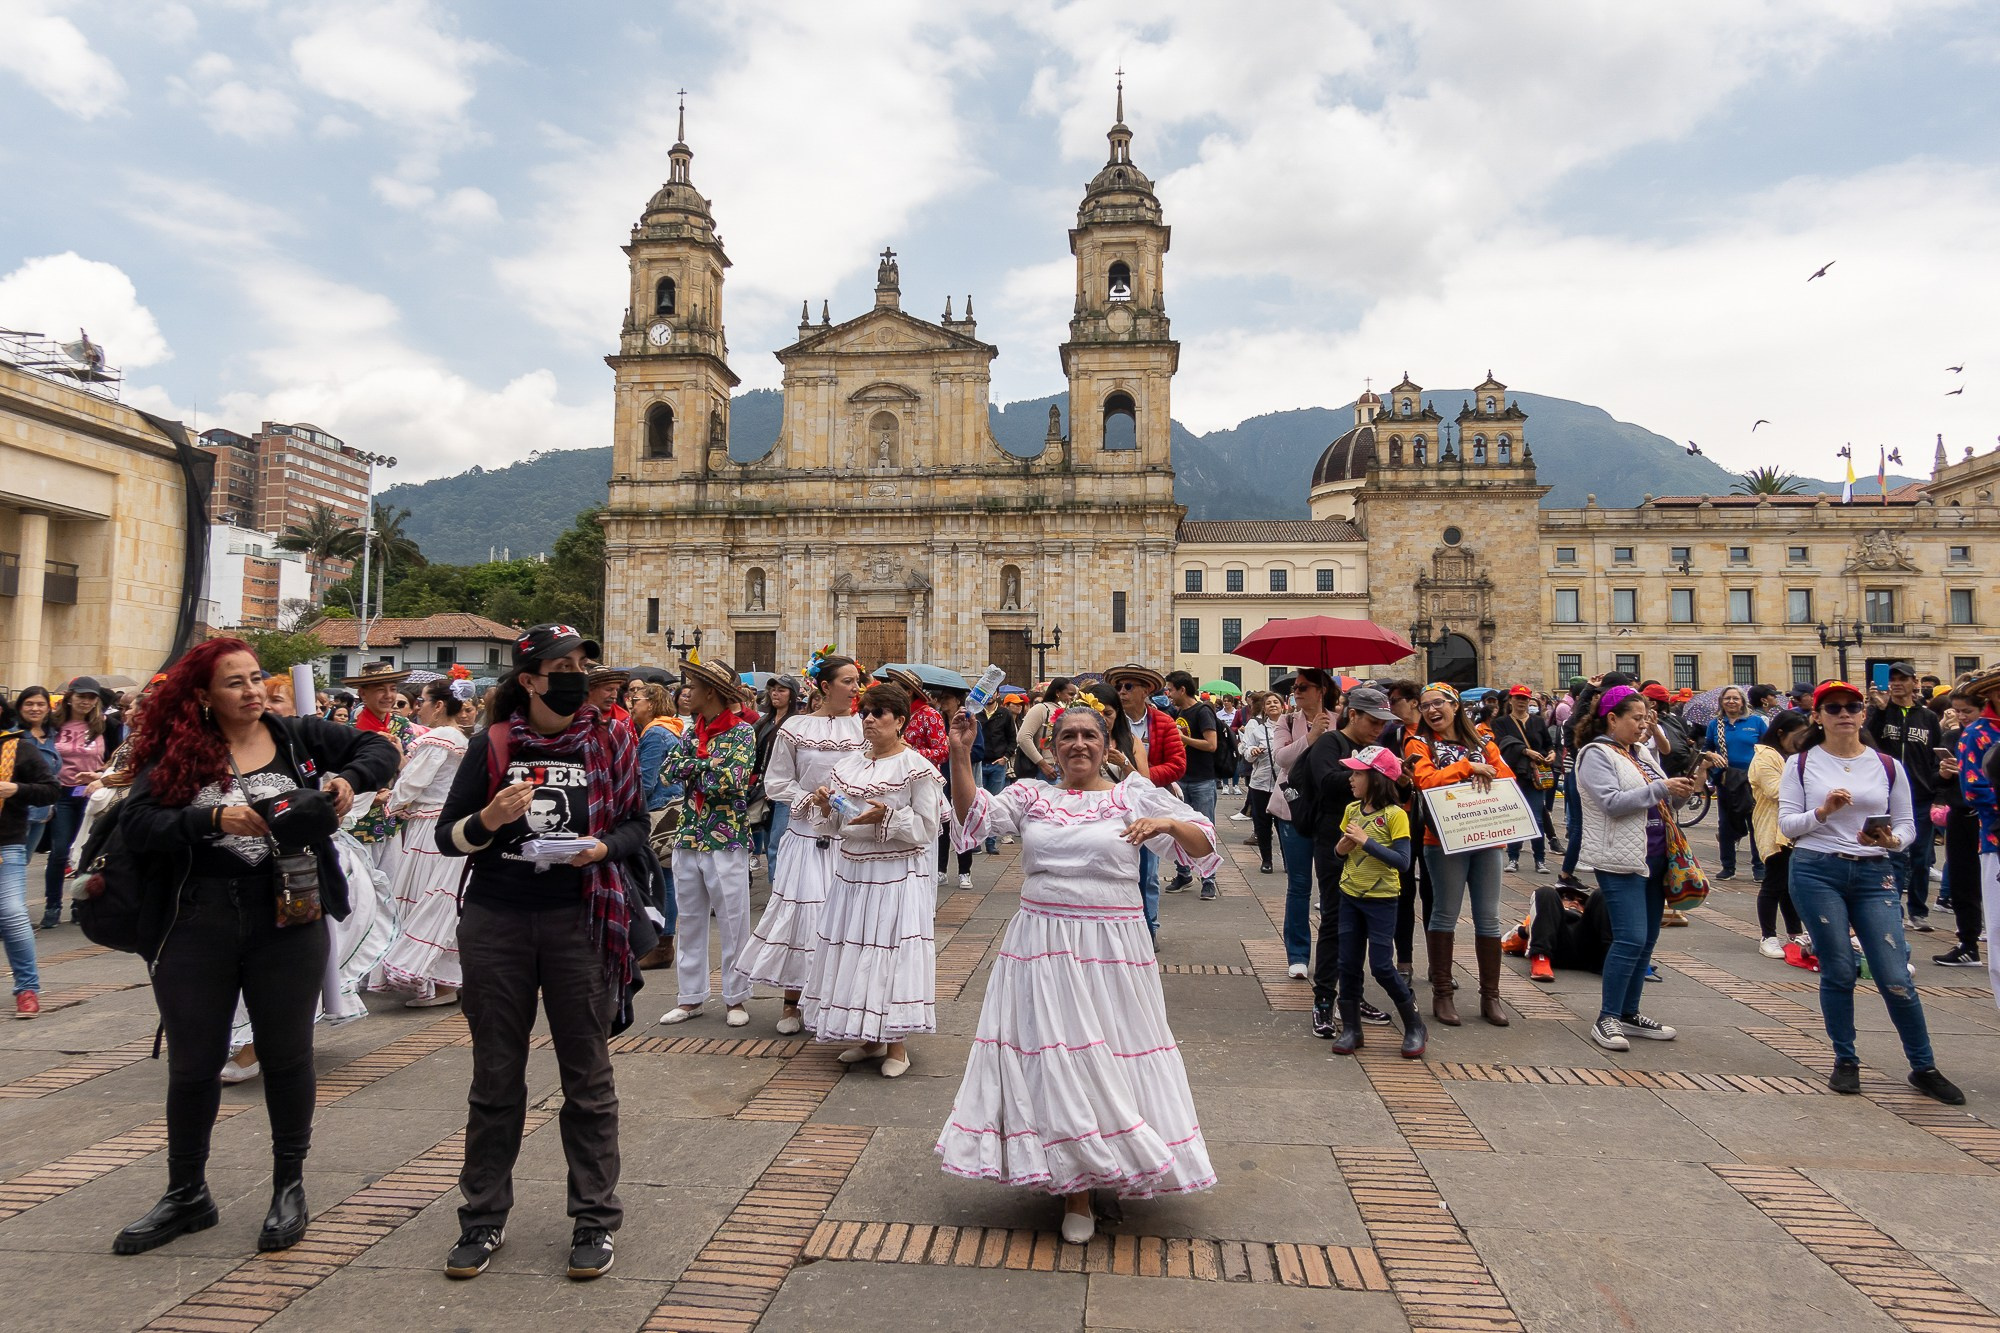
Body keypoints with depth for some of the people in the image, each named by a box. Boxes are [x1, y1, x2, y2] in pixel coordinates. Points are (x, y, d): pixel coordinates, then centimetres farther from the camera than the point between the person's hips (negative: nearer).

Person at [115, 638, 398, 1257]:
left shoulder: (299, 737, 3)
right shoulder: (176, 752, 1)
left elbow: (380, 750, 7)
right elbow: (134, 825, -8)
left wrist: (347, 777, -13)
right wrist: (213, 819, -22)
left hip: (288, 922, 0)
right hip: (196, 929, 0)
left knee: (287, 1056, 10)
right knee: (192, 1065, 12)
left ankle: (289, 1187, 28)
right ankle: (186, 1195, 33)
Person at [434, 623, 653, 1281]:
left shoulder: (609, 741, 1)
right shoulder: (491, 746, 0)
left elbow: (636, 825, 7)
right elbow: (447, 836, 3)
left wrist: (603, 846, -14)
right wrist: (489, 819, -17)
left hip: (577, 922, 0)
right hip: (495, 922, 1)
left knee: (587, 1076, 6)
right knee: (495, 1077, 12)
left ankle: (595, 1220, 20)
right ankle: (483, 1218, 28)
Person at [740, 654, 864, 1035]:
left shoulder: (861, 728, 2)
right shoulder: (795, 728, -2)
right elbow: (777, 781, 1)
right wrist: (807, 800, -12)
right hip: (808, 835, -2)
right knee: (801, 911, 2)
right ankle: (792, 1003, 19)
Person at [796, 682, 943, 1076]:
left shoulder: (916, 767, -8)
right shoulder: (846, 765, 10)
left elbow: (928, 828, -11)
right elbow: (834, 827, 14)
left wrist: (886, 816, -20)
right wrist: (823, 806, -5)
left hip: (897, 876, -6)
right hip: (851, 873, 6)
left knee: (892, 950, -3)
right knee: (852, 950, 11)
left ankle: (896, 1044, 11)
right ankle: (867, 1037, 26)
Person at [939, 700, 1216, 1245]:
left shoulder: (1135, 795, 0)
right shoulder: (1030, 795, 6)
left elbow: (1203, 846, -1)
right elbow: (973, 816, -8)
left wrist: (1169, 823, -22)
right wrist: (960, 756, -19)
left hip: (1111, 950, -1)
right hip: (1040, 948, 2)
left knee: (1107, 1058, 6)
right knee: (1050, 1057, 7)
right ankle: (1073, 1187, 28)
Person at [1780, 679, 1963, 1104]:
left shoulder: (1888, 766, 7)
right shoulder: (1801, 764, 3)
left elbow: (1907, 824, 9)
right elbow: (1786, 824, 0)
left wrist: (1891, 840, -12)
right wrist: (1823, 811, -17)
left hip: (1874, 875, 1)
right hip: (1816, 872, -1)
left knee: (1896, 977, -2)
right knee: (1838, 972, 2)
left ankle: (1924, 1068, 16)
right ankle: (1845, 1061, 18)